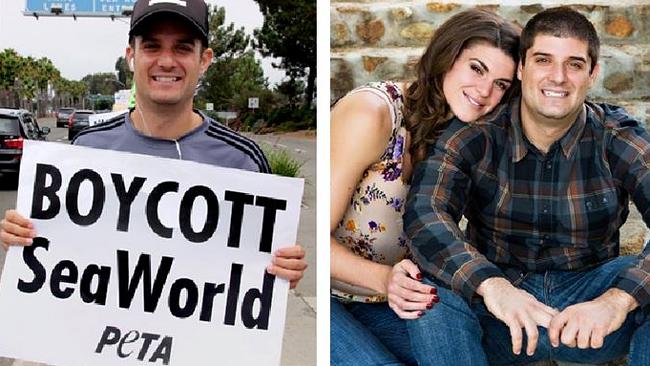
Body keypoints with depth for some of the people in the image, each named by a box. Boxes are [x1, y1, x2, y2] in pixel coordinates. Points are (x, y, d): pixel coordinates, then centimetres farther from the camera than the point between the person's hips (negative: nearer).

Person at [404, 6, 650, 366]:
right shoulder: (474, 136, -8)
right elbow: (424, 214, -25)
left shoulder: (618, 140, -6)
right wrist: (490, 284, -43)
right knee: (432, 292, -30)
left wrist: (618, 299, -40)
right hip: (498, 315, 0)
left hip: (589, 299, 1)